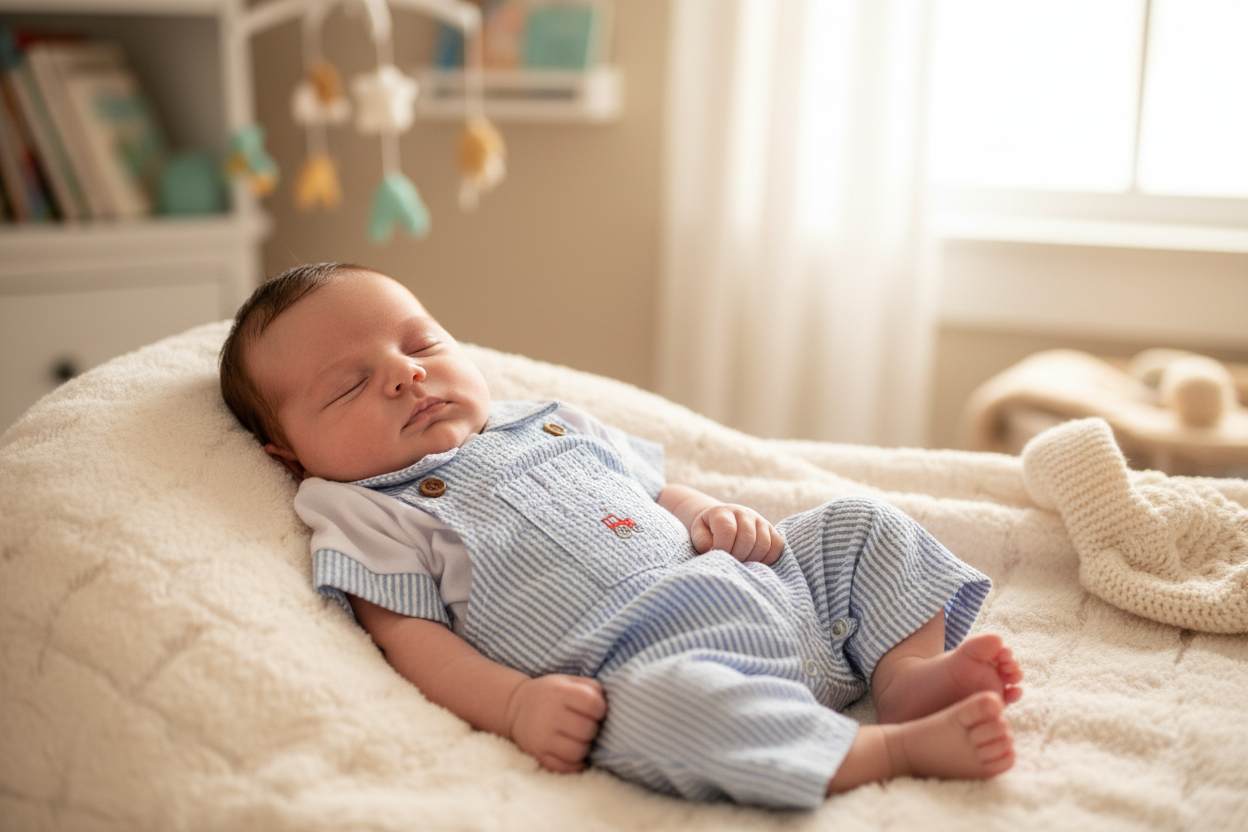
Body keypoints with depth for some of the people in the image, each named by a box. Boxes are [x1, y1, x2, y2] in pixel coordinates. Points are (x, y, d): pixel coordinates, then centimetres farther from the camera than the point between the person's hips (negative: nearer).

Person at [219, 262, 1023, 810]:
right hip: (638, 662, -7)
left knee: (862, 525, 12)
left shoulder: (550, 422, 23)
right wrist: (514, 704, -22)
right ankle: (900, 745, -26)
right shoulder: (370, 517, 4)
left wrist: (714, 516, 7)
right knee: (677, 703, -40)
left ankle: (911, 670, -7)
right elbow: (411, 638, -6)